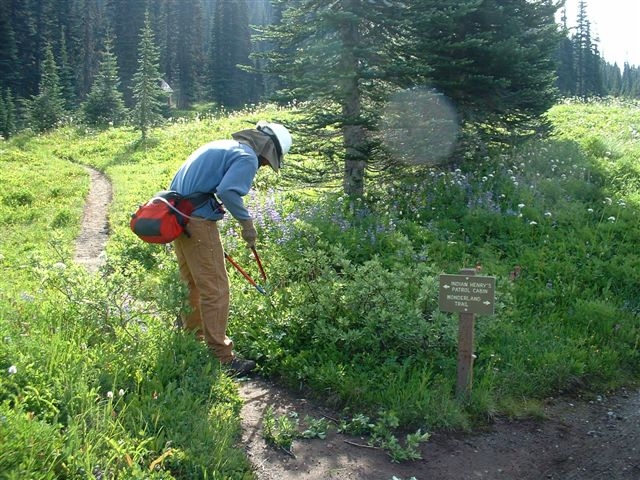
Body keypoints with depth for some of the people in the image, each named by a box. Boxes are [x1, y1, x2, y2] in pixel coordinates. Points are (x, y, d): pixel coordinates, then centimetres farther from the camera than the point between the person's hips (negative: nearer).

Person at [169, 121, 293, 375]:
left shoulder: (221, 145, 21)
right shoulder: (248, 157, -8)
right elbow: (227, 190, -23)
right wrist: (246, 223, -13)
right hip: (199, 221, -10)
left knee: (192, 284, 22)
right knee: (215, 289, -3)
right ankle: (221, 356, 3)